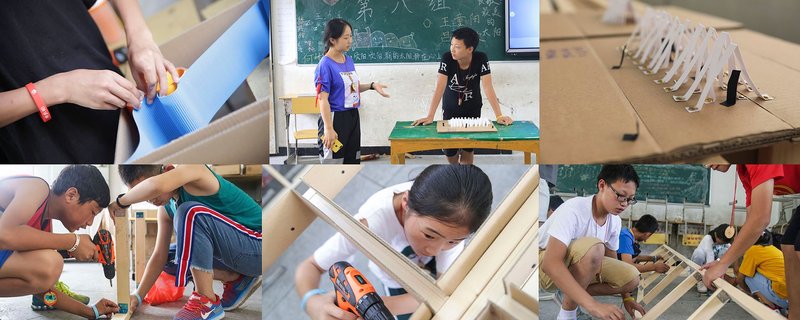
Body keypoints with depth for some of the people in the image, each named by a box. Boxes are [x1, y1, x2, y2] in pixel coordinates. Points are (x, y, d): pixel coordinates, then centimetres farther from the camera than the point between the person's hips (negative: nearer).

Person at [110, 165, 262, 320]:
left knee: (190, 213, -26)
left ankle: (207, 302, -21)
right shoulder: (166, 209, 6)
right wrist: (138, 295, 1)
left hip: (257, 245, -9)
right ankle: (236, 279, 9)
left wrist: (121, 201, -22)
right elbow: (159, 256, 8)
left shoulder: (191, 169, -18)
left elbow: (156, 186, -39)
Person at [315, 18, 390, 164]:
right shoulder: (325, 65, -16)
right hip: (335, 119, -8)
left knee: (352, 161, 17)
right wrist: (328, 128, -24)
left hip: (353, 116, 8)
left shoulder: (349, 60, 7)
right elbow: (323, 99, -19)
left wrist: (372, 85, 3)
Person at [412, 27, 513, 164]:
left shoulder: (481, 59, -23)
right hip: (450, 109, 0)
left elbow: (488, 87, -26)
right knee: (449, 150, 1)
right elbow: (440, 87, -29)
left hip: (473, 109, 0)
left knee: (468, 150, -4)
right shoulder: (447, 58, -24)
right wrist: (430, 116, -38)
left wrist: (499, 115, -35)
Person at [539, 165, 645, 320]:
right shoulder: (574, 209, -30)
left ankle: (567, 294, 4)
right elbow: (551, 262, -41)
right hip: (544, 266, -7)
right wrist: (593, 305, -47)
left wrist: (626, 297, 4)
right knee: (594, 247, -34)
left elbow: (612, 261, 12)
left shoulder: (615, 221, -6)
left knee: (632, 277, -11)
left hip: (575, 267, 7)